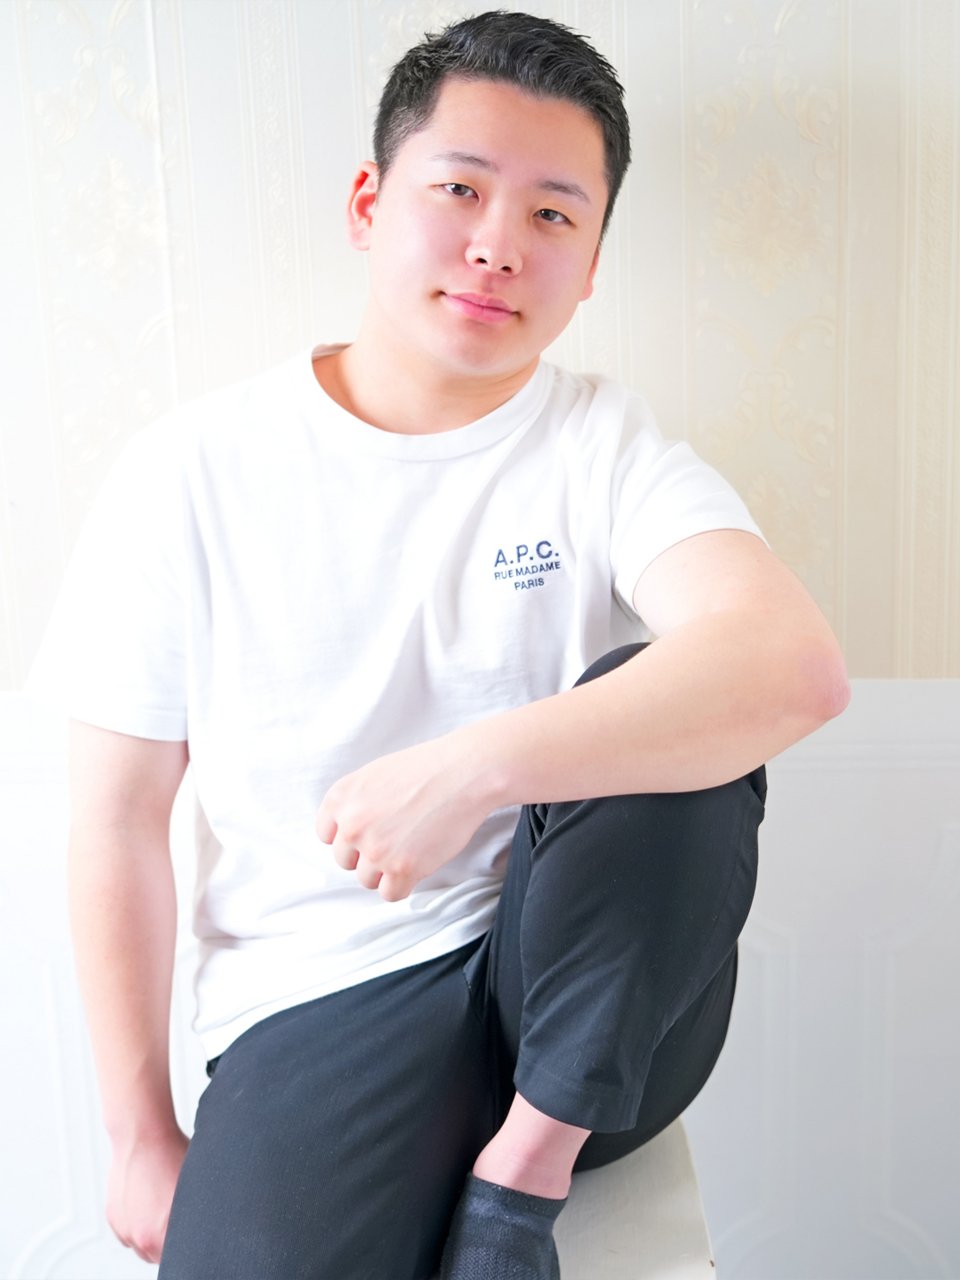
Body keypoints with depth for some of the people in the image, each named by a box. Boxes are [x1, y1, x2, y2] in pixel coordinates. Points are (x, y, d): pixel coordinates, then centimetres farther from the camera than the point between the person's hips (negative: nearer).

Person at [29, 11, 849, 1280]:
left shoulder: (605, 449, -4)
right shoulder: (195, 473, -4)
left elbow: (798, 665, -24)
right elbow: (121, 819, 1)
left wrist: (473, 768, -35)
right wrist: (141, 1139, 3)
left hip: (591, 1002, 2)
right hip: (318, 1006, -1)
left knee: (672, 705, -25)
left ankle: (524, 1170, -11)